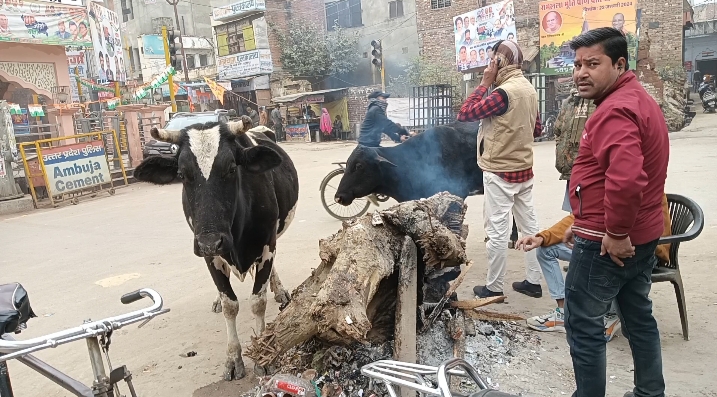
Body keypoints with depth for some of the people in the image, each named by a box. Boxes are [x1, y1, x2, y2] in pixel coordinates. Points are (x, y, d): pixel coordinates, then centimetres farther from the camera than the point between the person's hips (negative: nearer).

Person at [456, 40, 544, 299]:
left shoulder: (504, 91, -19)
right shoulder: (529, 89, 7)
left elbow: (464, 114, -17)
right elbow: (536, 129, 17)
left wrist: (485, 82, -11)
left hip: (499, 172, -8)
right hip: (524, 169, 8)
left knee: (497, 231, 1)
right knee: (529, 225, 13)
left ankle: (493, 288, 11)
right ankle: (533, 281, 23)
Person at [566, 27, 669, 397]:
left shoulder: (615, 110, -22)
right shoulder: (637, 99, 13)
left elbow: (626, 179, -38)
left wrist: (615, 232, -23)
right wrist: (585, 222, 19)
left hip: (607, 242, -11)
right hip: (641, 235, 11)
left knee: (583, 327, 3)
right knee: (640, 318, 22)